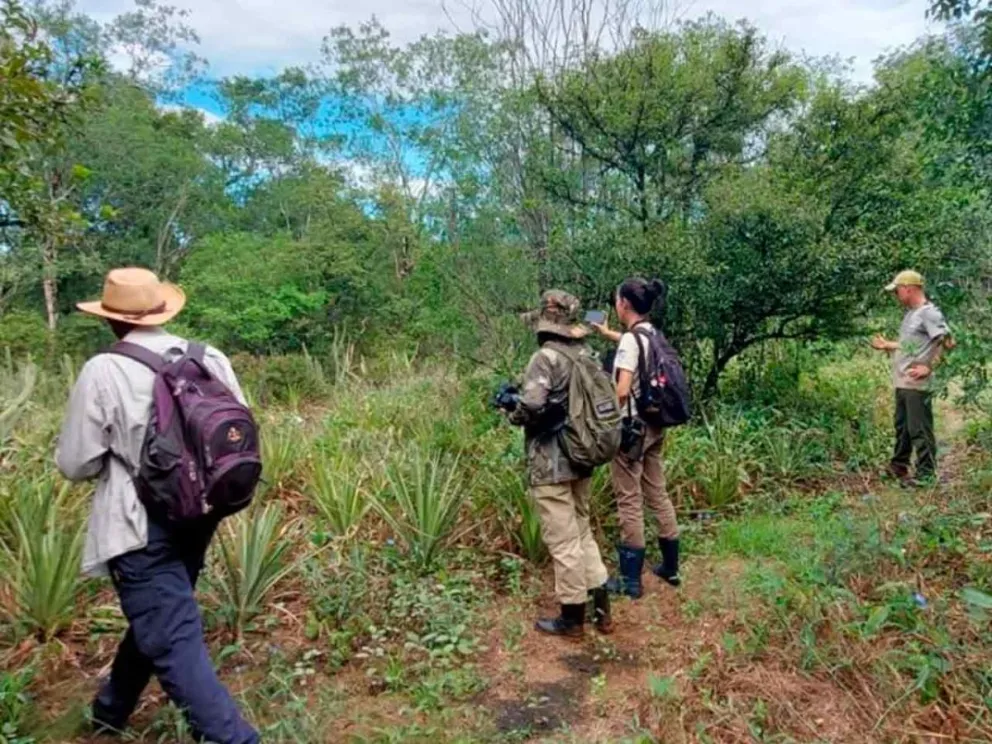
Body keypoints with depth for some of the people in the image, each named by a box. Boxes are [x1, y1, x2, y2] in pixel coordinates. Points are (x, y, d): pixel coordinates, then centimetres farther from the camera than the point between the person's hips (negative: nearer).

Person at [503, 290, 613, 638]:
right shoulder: (588, 354, 7)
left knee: (562, 541, 4)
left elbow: (532, 406, -26)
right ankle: (601, 609, 25)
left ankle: (572, 617, 16)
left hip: (551, 464, -8)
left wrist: (511, 412, -5)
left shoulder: (546, 357, -16)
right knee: (582, 532, 20)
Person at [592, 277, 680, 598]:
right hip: (654, 426, 8)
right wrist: (608, 333, 46)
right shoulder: (653, 335, 7)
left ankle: (631, 580, 10)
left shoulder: (630, 340, -18)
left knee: (629, 501, 0)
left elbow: (622, 392, -24)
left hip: (632, 428, -8)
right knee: (657, 493, 16)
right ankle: (671, 567, 29)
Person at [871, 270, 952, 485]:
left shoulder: (929, 312, -13)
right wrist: (887, 346, 23)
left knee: (919, 430, -2)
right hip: (902, 383, 10)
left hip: (918, 385, -10)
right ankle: (898, 467, 31)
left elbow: (947, 342, -19)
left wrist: (928, 367, -19)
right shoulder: (911, 313, 15)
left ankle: (926, 475, 7)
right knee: (902, 426, 18)